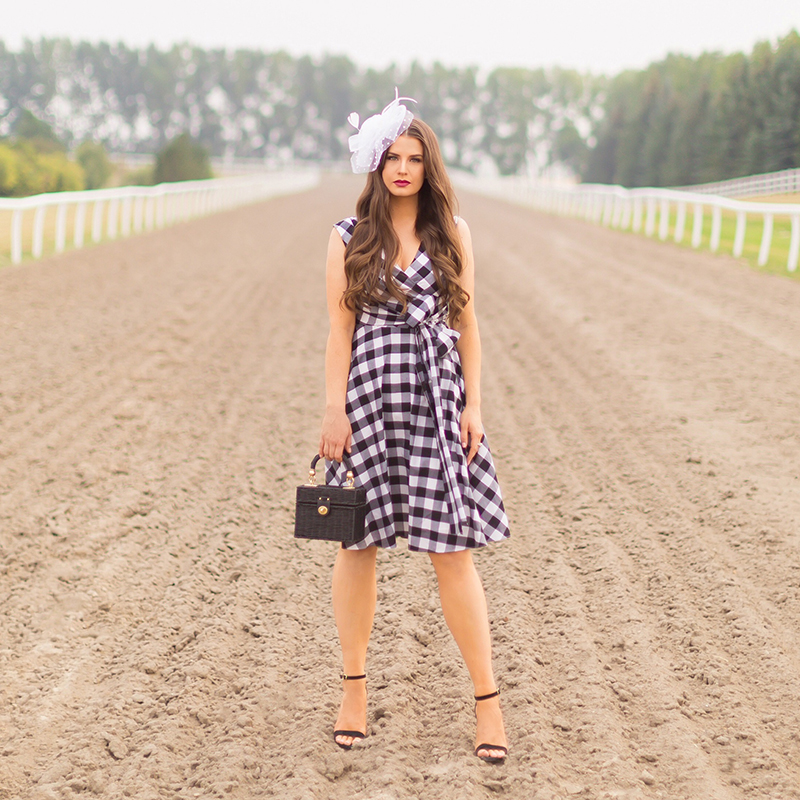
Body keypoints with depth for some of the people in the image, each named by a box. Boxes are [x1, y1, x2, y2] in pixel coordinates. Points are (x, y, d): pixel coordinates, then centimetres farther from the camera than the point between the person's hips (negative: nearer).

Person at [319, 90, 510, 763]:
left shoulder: (453, 234, 7)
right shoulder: (349, 239, 4)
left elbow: (467, 327, 8)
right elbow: (340, 331, 2)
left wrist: (473, 405, 2)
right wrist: (335, 410, -4)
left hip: (437, 404, 0)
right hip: (369, 400, 0)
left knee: (452, 549, -2)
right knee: (358, 543, 5)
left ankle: (487, 698, 5)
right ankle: (354, 687, 21)